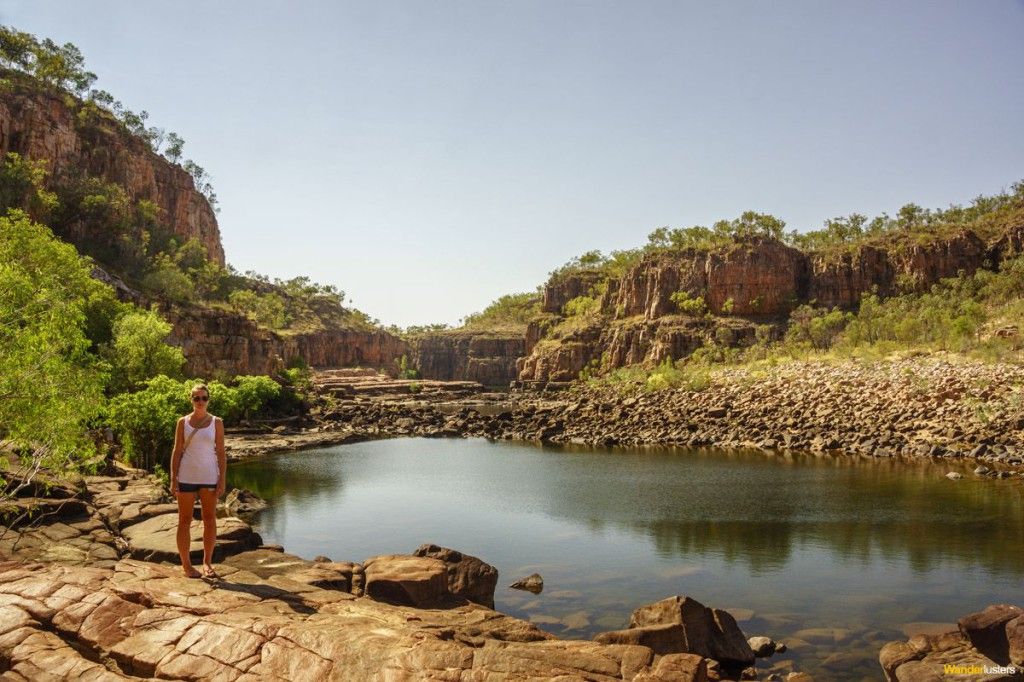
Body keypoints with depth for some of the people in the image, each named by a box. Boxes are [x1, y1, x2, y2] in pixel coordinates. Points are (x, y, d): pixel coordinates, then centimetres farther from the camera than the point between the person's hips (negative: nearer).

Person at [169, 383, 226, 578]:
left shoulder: (216, 422, 2)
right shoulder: (183, 422, 3)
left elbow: (221, 453, 1)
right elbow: (177, 451, 2)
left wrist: (222, 480, -4)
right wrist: (173, 479, -4)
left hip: (209, 477, 0)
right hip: (186, 477, 0)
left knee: (210, 520, 6)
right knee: (184, 521, 4)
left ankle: (207, 562, 17)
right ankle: (186, 564, 13)